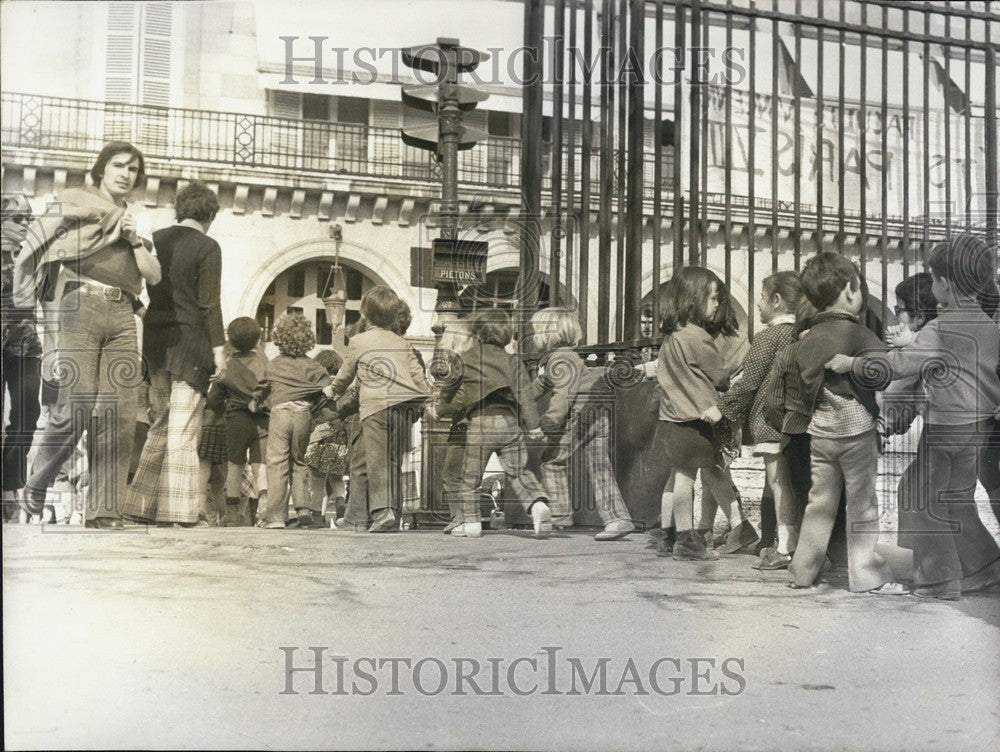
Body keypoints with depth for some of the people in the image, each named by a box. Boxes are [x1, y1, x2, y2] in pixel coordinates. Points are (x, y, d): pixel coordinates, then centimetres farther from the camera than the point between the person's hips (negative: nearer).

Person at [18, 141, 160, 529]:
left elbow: (154, 275, 16)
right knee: (77, 406, -16)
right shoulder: (74, 204, 13)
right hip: (81, 307, -4)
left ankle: (104, 512, -7)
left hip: (123, 316, 5)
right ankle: (35, 488, 5)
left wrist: (134, 239, 5)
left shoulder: (134, 222, 27)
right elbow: (35, 247, 6)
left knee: (120, 415, -8)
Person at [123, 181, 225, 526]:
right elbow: (209, 303, -11)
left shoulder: (155, 240, 10)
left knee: (159, 427, 14)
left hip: (155, 341, 6)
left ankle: (145, 507, 15)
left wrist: (148, 339, 15)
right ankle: (178, 511, -5)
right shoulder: (207, 247, -6)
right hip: (191, 342, -6)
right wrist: (218, 348, -8)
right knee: (183, 431, -5)